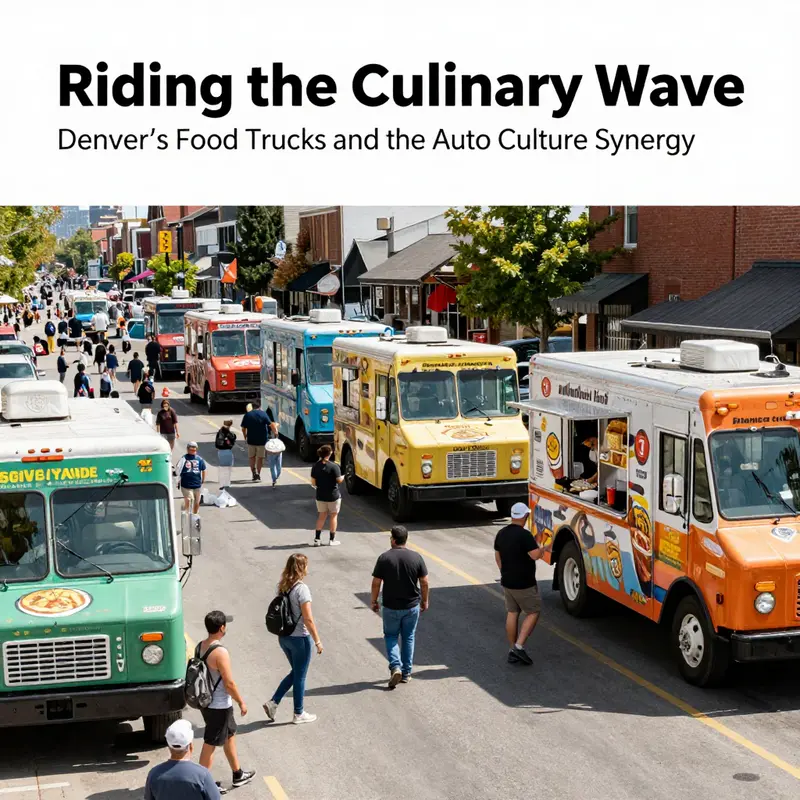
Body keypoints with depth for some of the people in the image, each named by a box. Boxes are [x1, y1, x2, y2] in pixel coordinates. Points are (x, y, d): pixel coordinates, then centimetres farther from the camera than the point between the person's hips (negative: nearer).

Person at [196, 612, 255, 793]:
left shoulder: (200, 647, 0)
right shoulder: (220, 652, -26)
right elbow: (229, 683, -22)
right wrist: (241, 702, -8)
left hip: (206, 702, 9)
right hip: (219, 706, -9)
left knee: (230, 735, 23)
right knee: (210, 745, 2)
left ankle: (238, 775, 37)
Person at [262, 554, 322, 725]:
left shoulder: (283, 587, 2)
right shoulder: (302, 589, -20)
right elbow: (308, 619, -20)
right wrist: (317, 641, -12)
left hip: (284, 637, 7)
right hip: (300, 638, -7)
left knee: (295, 672, 22)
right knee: (300, 676, 9)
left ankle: (273, 702, 16)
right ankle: (299, 714, 22)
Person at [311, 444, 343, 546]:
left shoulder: (315, 466, -3)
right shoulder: (333, 466, -17)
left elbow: (313, 482, -1)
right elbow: (339, 480, -16)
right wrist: (343, 477, 5)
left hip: (320, 495, 4)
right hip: (333, 495, -4)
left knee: (321, 516, 15)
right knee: (333, 516, 10)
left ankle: (317, 539, 10)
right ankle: (332, 539, 15)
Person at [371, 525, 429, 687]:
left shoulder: (384, 558, -12)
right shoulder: (416, 557, -7)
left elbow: (376, 583, -8)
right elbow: (424, 582, -1)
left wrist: (374, 601, 6)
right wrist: (424, 600, 12)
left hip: (391, 607, -2)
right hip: (412, 606, 2)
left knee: (391, 636, 15)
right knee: (408, 638, 16)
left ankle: (395, 667, -4)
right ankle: (406, 673, 20)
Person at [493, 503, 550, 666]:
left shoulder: (501, 533, 6)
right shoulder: (524, 535, -20)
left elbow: (497, 556, 15)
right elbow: (536, 555, -25)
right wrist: (541, 548, -4)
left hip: (507, 582, 8)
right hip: (523, 584, -7)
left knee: (512, 613, 14)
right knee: (533, 612, 3)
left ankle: (512, 650, 17)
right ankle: (519, 647, -7)